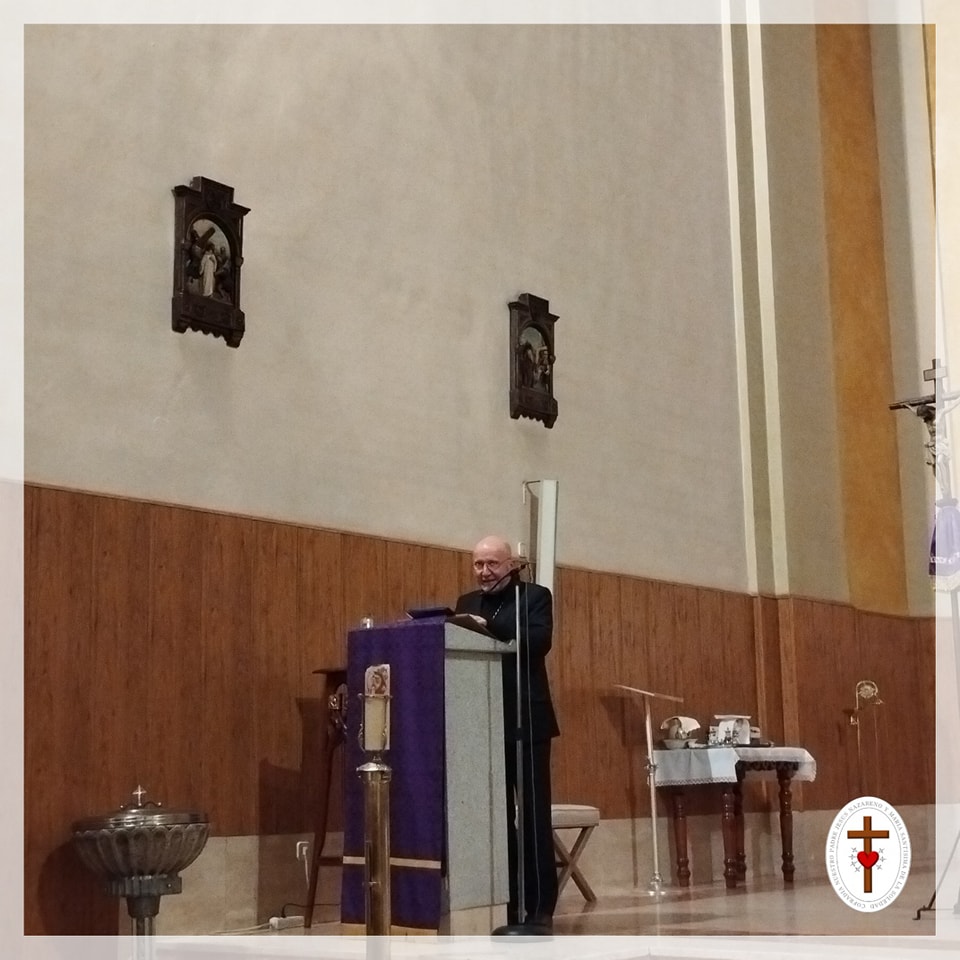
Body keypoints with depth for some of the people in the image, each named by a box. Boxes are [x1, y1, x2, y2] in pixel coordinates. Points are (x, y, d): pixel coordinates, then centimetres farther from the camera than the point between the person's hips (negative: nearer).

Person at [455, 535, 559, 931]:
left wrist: (489, 626, -22)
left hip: (525, 723, -4)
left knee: (533, 815, -1)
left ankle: (539, 907, 2)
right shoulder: (466, 603, 16)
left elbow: (538, 641, -15)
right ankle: (504, 902, 12)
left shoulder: (535, 596, 2)